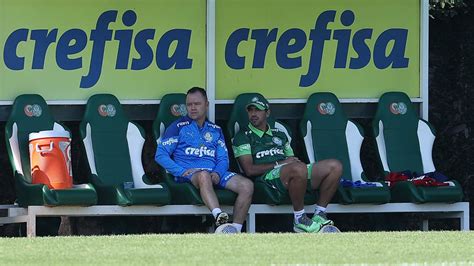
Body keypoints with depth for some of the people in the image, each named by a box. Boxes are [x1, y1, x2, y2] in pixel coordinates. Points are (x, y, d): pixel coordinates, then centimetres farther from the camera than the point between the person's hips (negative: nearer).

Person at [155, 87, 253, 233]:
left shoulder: (215, 130, 25)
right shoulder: (178, 127, 13)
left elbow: (223, 158, 18)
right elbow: (160, 155, 4)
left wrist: (217, 173, -6)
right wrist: (182, 171, -11)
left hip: (214, 173, 4)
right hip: (188, 174, -4)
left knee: (247, 185, -21)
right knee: (204, 175, -41)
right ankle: (219, 217, -63)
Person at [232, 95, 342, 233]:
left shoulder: (280, 135, 30)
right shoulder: (243, 137, 10)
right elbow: (249, 170, -3)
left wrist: (295, 161, 1)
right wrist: (278, 164, -7)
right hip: (267, 177, -7)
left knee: (335, 166, -13)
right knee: (299, 169, -41)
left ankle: (319, 216, -11)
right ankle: (300, 221, -29)